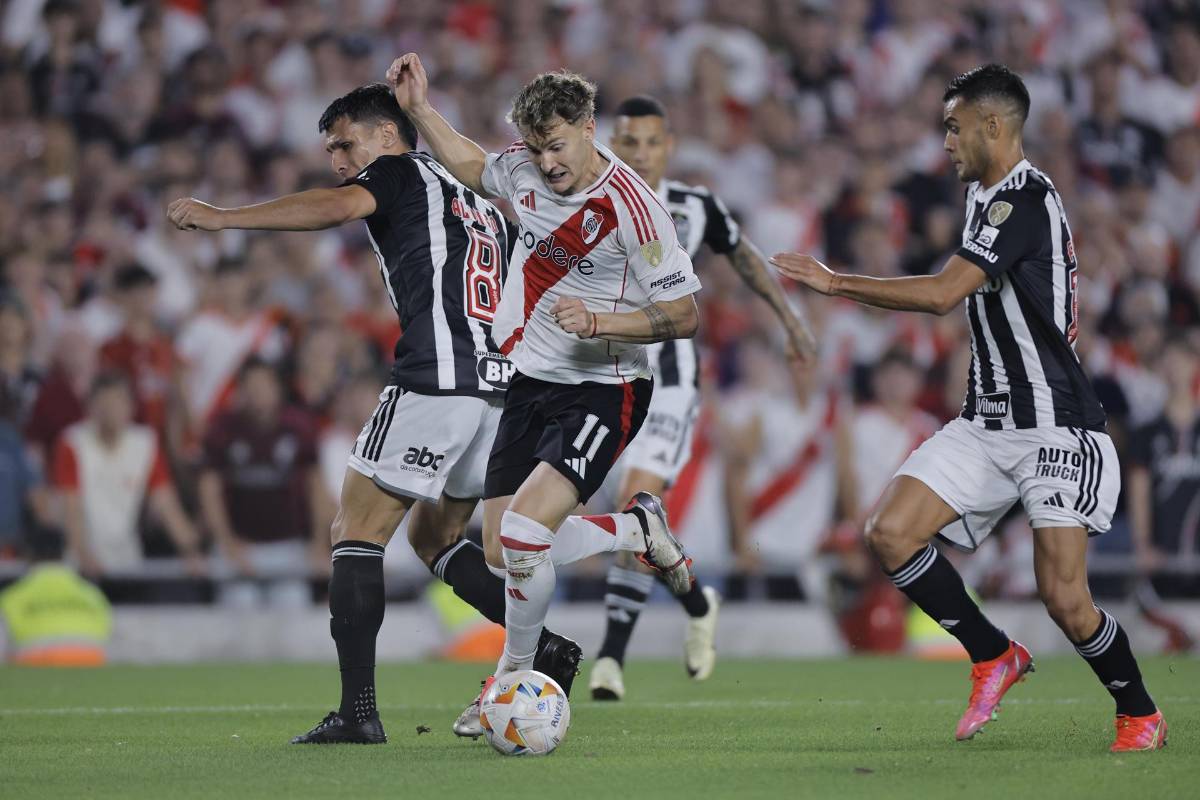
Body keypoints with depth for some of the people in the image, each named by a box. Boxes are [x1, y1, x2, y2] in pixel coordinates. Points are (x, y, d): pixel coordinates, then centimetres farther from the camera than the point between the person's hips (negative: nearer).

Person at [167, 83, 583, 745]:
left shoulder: (401, 171, 2)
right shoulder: (477, 205, 27)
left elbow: (335, 206, -18)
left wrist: (222, 216, -21)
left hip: (434, 382, -8)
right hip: (496, 385, 9)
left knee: (355, 532, -4)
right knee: (434, 535, 21)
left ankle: (358, 709, -12)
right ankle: (545, 647, 8)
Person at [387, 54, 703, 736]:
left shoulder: (632, 207, -21)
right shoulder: (527, 170, -2)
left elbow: (684, 316, -17)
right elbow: (474, 167, 24)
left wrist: (599, 322, -29)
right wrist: (421, 110, 15)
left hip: (601, 392, -7)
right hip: (531, 380, 7)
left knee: (524, 531, -24)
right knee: (501, 550, 7)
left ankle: (515, 671, 1)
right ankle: (639, 531, 31)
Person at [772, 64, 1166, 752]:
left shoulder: (1025, 198, -16)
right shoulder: (987, 194, 15)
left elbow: (943, 293, -25)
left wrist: (836, 283, -20)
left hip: (1056, 429, -9)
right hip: (987, 424, 9)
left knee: (1064, 597, -12)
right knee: (890, 533, -8)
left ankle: (1141, 714, 13)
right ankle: (995, 657, 7)